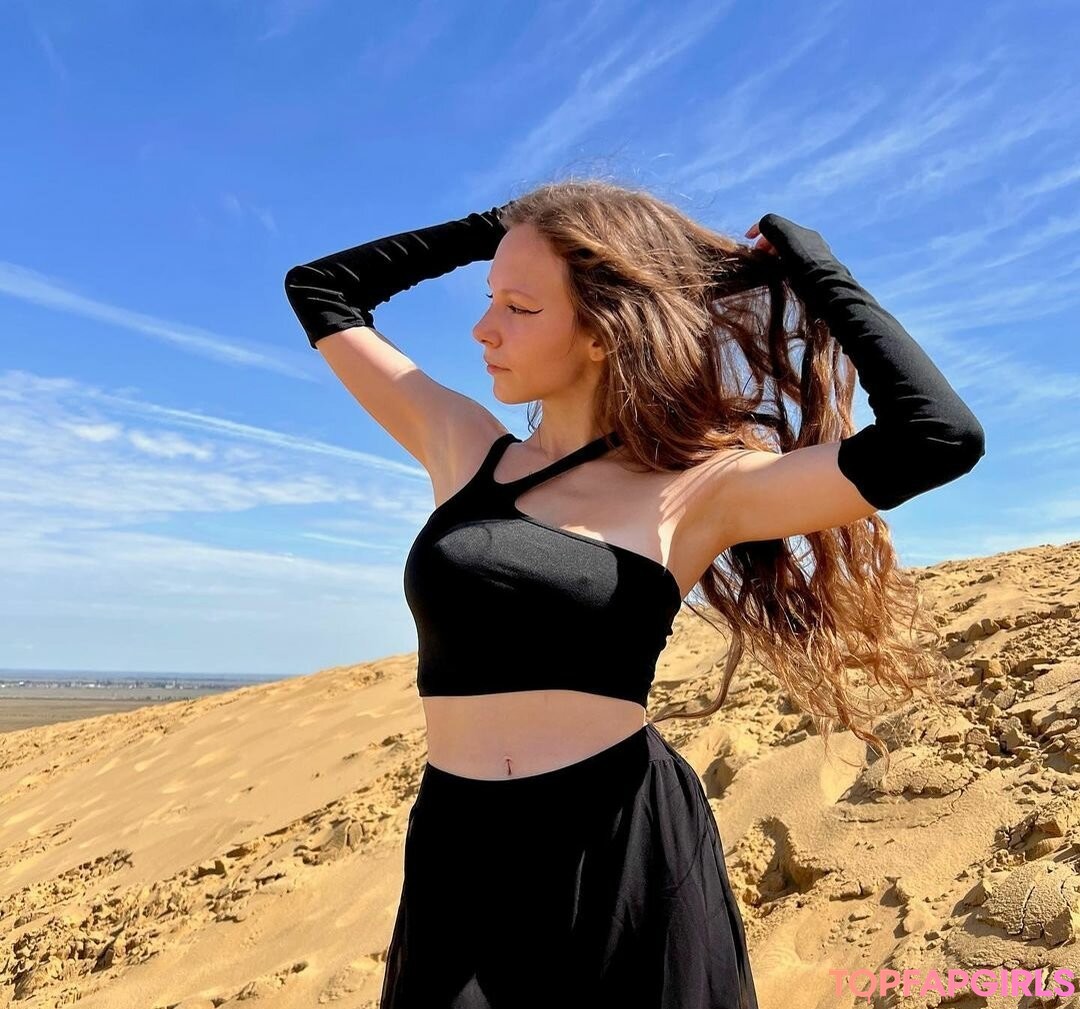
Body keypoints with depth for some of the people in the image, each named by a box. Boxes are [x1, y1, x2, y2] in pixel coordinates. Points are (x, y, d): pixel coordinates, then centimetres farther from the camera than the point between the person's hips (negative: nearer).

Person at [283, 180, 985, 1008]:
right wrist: (496, 226, 10)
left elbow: (939, 435, -17)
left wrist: (809, 268, -5)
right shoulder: (461, 447, 6)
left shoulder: (698, 488, -5)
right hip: (464, 861, 3)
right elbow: (319, 289, 15)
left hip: (633, 859, -2)